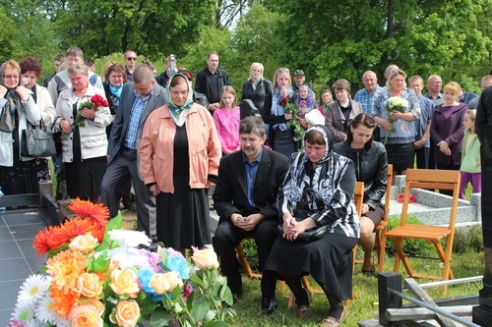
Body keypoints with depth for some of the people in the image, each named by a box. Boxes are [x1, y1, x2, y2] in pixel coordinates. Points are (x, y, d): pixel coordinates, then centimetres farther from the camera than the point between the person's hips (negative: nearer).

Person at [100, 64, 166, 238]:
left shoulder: (164, 97, -16)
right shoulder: (127, 88, 2)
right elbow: (119, 120, 11)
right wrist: (111, 148, 12)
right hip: (122, 152, 5)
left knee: (145, 200, 5)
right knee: (107, 187, 4)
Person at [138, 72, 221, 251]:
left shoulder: (202, 113, 2)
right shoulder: (156, 116, 1)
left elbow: (214, 147, 4)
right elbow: (145, 150, 3)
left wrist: (212, 174, 1)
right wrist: (150, 179, 1)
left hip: (196, 182, 0)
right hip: (167, 183, 0)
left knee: (197, 230, 7)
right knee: (172, 232, 7)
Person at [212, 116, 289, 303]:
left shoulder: (280, 162, -5)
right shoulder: (228, 162, 2)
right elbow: (220, 199, 5)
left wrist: (260, 216, -21)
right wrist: (232, 215, -17)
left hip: (267, 216, -2)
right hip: (238, 215, 2)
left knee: (266, 233, -35)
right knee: (221, 235, -28)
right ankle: (233, 286, -7)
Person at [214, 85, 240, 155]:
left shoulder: (240, 111, 3)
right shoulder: (217, 113, -1)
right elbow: (217, 133, -2)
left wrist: (240, 146, -6)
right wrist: (225, 149, -8)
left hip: (238, 149, 1)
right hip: (225, 151, -1)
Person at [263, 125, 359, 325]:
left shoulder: (343, 166, -7)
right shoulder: (297, 161, 7)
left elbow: (339, 207, -16)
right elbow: (284, 193, 1)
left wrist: (305, 224, -26)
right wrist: (287, 217, -22)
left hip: (337, 225, -4)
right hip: (302, 224, 4)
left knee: (316, 249, -35)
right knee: (280, 248, -26)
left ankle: (338, 307, -13)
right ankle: (301, 298, 0)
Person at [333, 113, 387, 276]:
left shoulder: (379, 150, 1)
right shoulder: (337, 150, -1)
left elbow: (381, 184, 4)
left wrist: (368, 204, -12)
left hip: (370, 203, 0)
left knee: (364, 229, -34)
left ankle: (369, 258, 2)